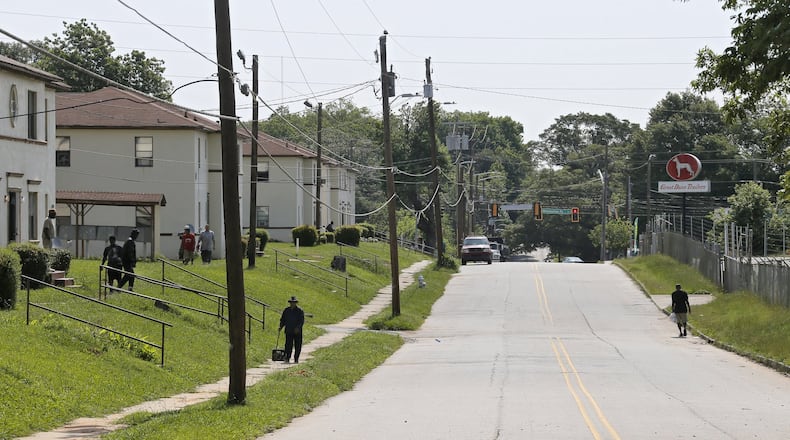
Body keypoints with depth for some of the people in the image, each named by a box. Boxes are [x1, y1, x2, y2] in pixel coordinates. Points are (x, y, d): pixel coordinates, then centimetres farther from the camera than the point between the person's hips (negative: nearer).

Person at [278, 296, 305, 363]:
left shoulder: (300, 311, 1)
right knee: (288, 345, -9)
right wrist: (280, 327, -2)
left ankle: (296, 359, 10)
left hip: (297, 332, -1)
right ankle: (287, 358, -11)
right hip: (289, 331, 1)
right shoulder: (286, 310, 10)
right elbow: (283, 320, 13)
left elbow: (302, 321, -7)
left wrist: (298, 328, -21)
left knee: (297, 346, 2)